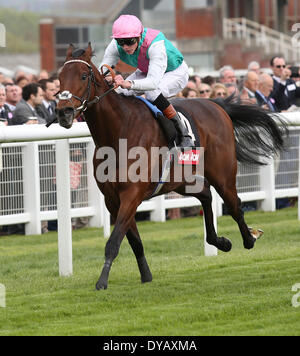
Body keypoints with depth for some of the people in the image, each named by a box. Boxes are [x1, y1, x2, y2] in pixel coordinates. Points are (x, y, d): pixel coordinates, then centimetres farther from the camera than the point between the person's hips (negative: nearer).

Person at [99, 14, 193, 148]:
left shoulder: (155, 45, -41)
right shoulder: (116, 46, -25)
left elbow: (154, 81, -51)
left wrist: (129, 84, -68)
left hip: (175, 73, -6)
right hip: (146, 71, 6)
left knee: (153, 92, -36)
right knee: (119, 93, -16)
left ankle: (184, 135, -23)